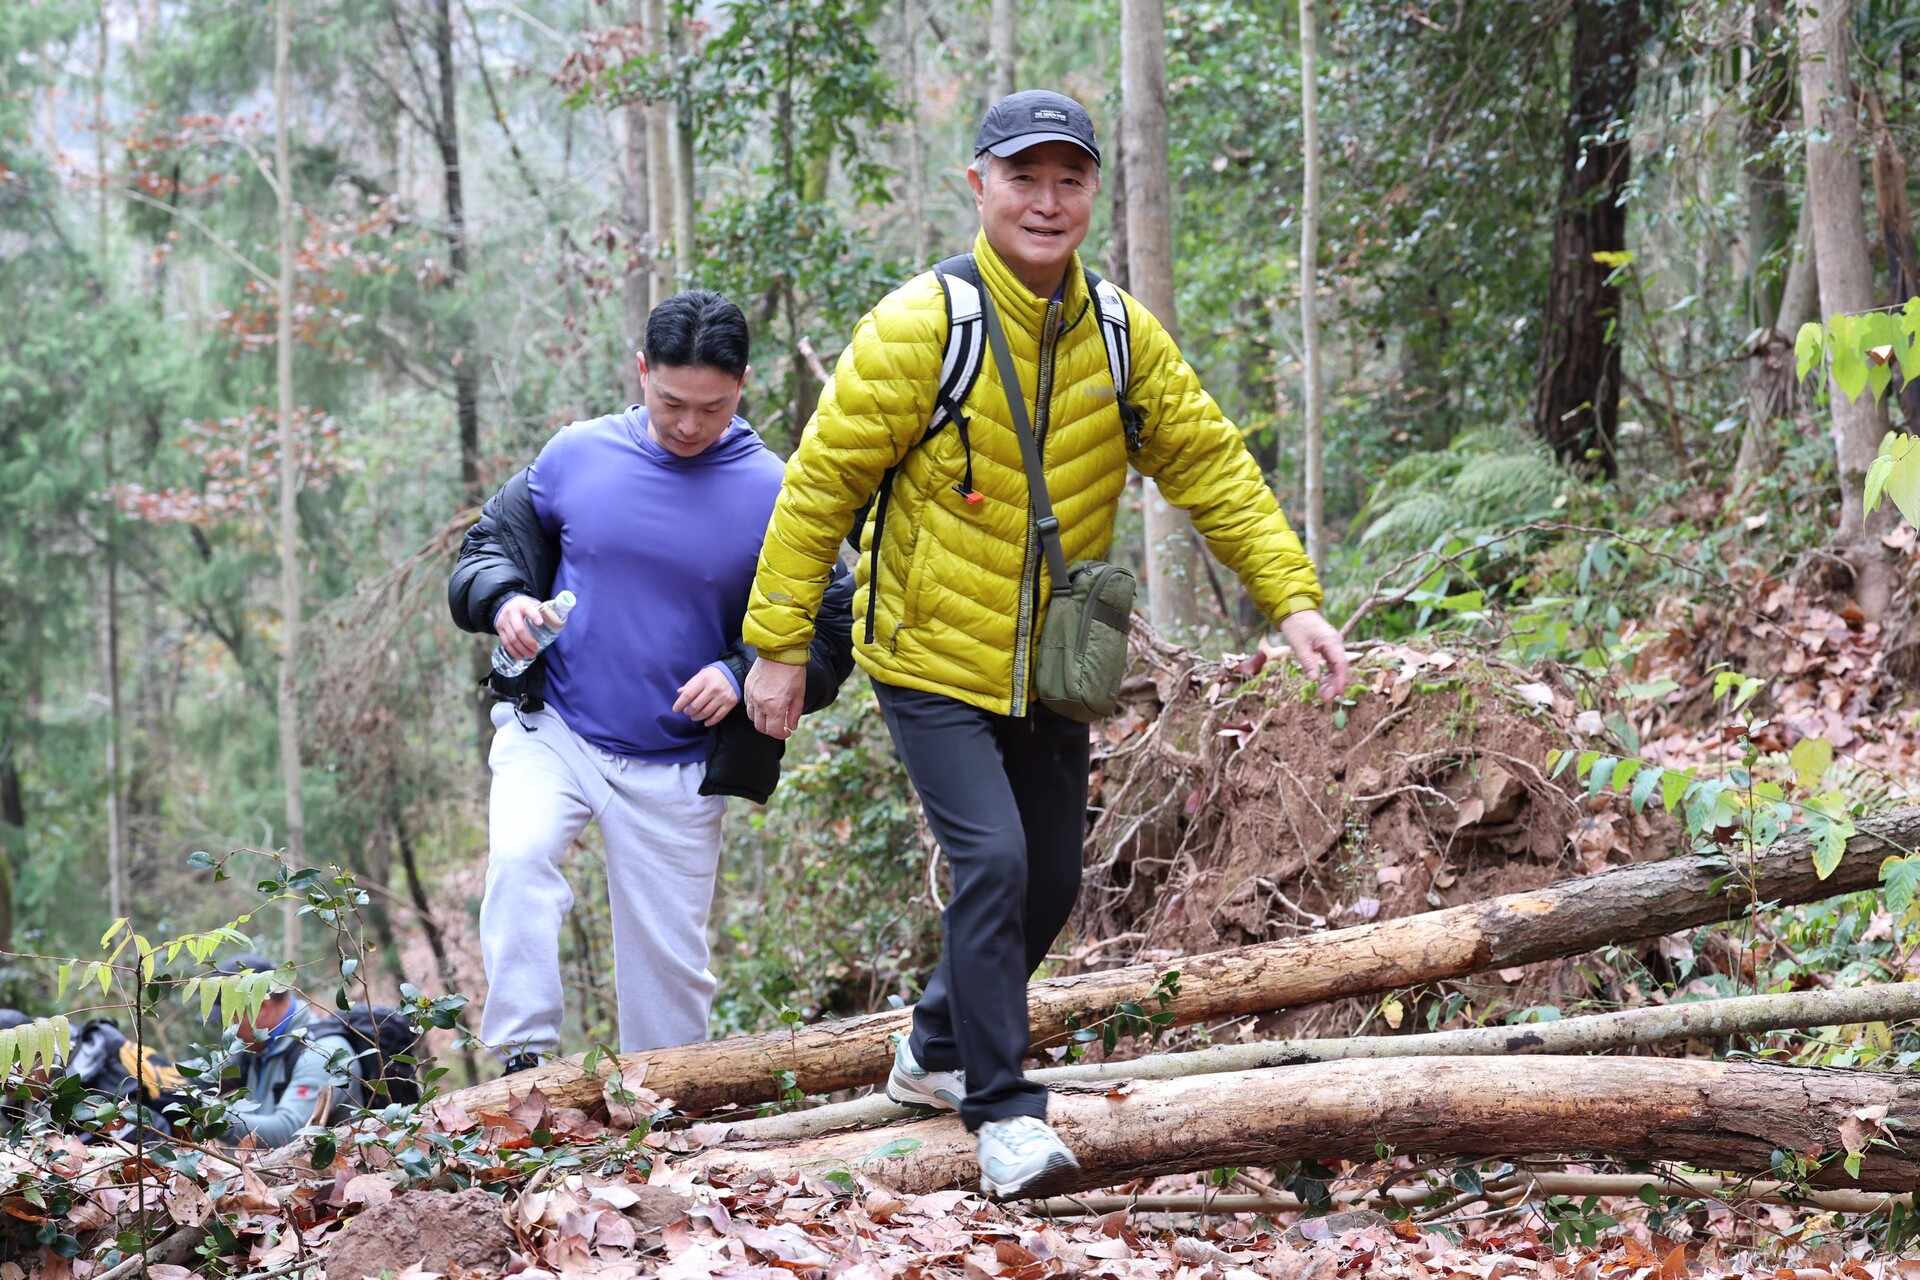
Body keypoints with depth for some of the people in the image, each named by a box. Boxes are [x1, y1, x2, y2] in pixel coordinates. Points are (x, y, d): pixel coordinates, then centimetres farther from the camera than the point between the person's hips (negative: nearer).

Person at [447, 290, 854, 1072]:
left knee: (668, 958, 7)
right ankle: (523, 1060, -22)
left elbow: (830, 634, -1)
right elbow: (492, 542, 11)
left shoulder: (772, 498, -7)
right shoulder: (576, 456, -2)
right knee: (517, 858, -27)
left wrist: (744, 676, -18)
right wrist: (503, 600, -12)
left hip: (676, 771, 0)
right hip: (551, 733, 1)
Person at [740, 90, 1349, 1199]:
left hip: (1049, 672, 6)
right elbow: (821, 484, -11)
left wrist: (1293, 597, -6)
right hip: (931, 661, -6)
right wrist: (779, 646, -10)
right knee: (993, 862, -19)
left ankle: (936, 1053, 37)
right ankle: (1005, 1111, -8)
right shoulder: (919, 326, -16)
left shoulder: (1122, 336, 0)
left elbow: (1213, 465, 4)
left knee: (1051, 884, 14)